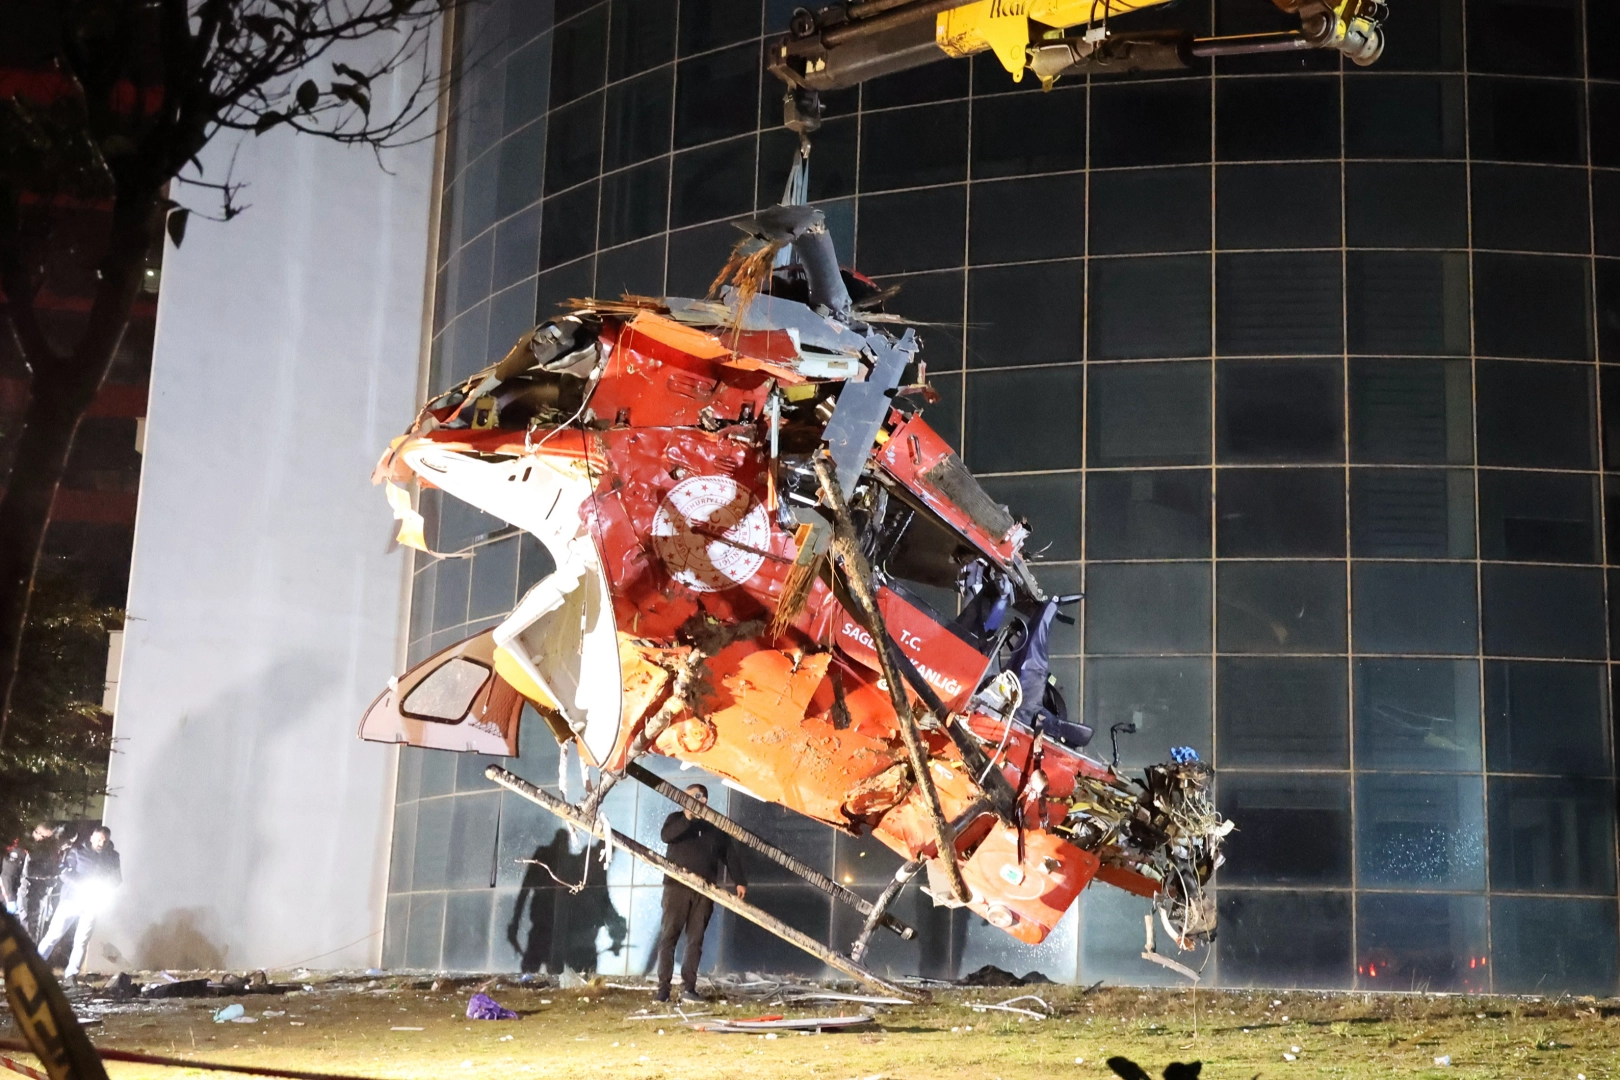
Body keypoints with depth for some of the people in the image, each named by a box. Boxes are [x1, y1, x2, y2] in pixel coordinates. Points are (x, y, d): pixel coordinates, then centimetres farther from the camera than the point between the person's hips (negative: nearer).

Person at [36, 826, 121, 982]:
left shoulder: (112, 857, 5)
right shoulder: (78, 851, -2)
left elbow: (116, 880, 6)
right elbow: (65, 873, -10)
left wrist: (102, 889, -13)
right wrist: (83, 885, -24)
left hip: (92, 904, 2)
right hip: (71, 899, -2)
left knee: (81, 941, -2)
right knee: (53, 934, -3)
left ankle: (71, 975, 3)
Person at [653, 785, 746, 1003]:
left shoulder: (715, 827, 14)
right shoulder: (677, 818, 8)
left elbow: (730, 855, 15)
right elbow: (666, 836, -14)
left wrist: (739, 881, 7)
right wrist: (687, 818, -24)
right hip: (677, 887, -2)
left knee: (696, 938, 1)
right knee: (668, 936, -7)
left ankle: (688, 986, 4)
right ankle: (663, 987, -7)